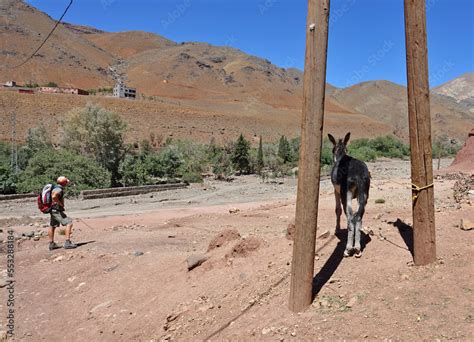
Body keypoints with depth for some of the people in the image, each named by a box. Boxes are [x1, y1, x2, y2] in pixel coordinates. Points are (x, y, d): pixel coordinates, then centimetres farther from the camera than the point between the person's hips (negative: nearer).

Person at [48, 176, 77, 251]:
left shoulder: (56, 187, 10)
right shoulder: (59, 189, -20)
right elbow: (54, 197, -38)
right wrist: (60, 203, -25)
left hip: (53, 210, 11)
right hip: (57, 210, -11)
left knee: (52, 226, 18)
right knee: (69, 223, -12)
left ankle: (51, 244, 30)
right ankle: (67, 243, -17)